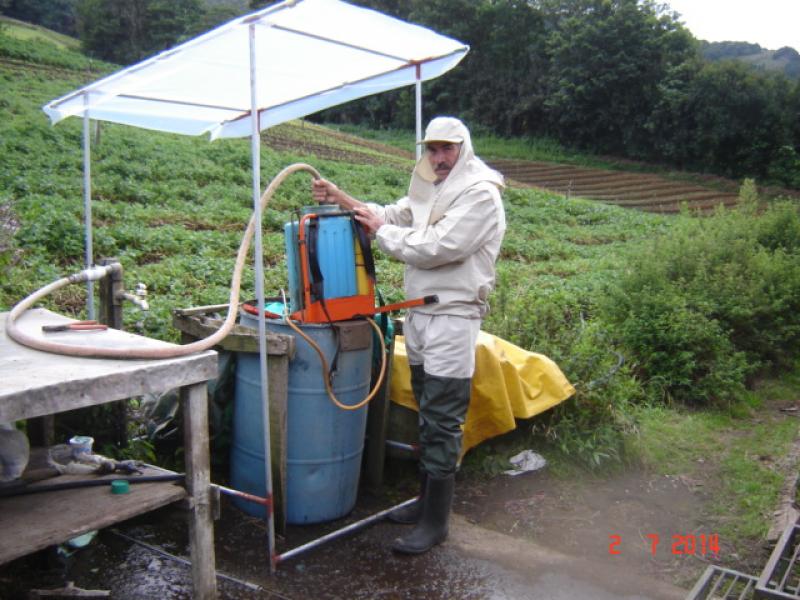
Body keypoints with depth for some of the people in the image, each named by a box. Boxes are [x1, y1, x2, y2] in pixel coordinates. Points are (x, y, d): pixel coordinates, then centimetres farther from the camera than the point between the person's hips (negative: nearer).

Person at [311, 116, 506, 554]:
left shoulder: (480, 193, -13)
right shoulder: (430, 189, 16)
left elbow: (435, 248, -21)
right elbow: (393, 216, 12)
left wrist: (381, 230, -10)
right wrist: (343, 200, -1)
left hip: (452, 317, -9)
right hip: (419, 313, 9)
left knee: (442, 421, -3)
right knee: (427, 414, 17)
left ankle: (435, 521, 7)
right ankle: (427, 499, 31)